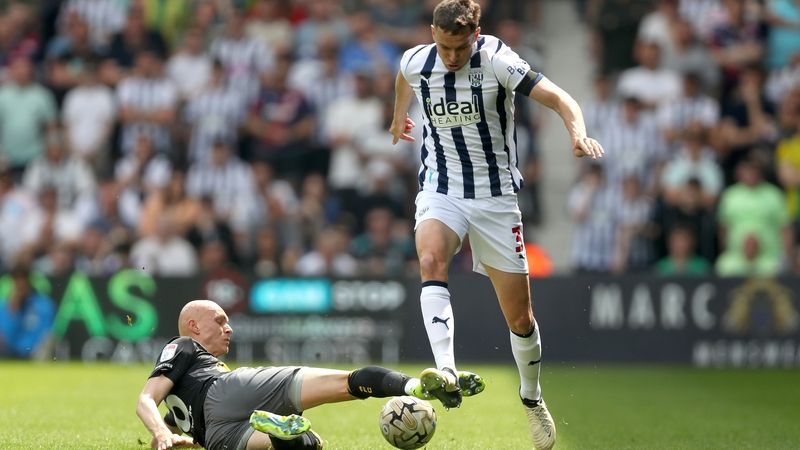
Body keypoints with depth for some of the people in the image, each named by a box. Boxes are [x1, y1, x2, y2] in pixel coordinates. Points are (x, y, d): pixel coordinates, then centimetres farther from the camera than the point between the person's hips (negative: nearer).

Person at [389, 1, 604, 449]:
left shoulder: (497, 60, -17)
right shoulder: (417, 62, -5)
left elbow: (558, 97, -26)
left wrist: (579, 133, -46)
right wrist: (399, 116, 40)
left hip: (496, 196, -1)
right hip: (441, 191, 1)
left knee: (520, 316, 5)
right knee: (430, 259, -34)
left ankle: (532, 399, 31)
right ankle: (447, 374, -45)